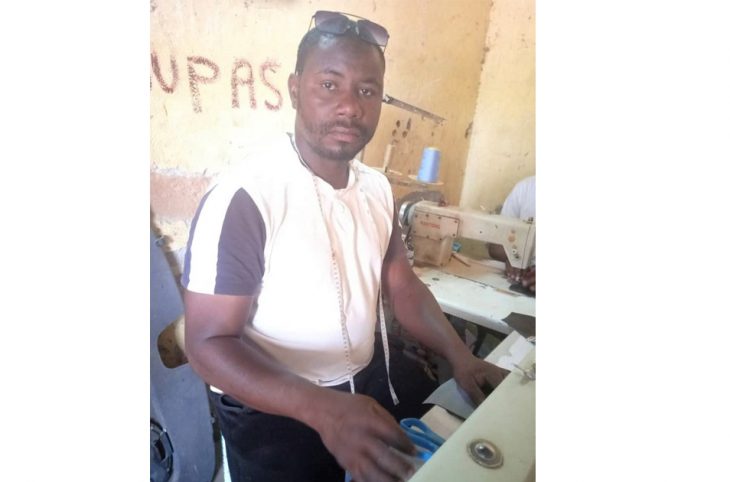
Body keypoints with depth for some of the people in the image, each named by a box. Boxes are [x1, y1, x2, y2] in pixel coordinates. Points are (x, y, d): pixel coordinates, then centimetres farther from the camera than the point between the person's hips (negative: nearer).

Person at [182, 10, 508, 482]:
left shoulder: (378, 187, -4)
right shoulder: (244, 197, -25)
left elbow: (402, 285, 3)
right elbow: (210, 341, -23)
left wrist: (459, 354, -11)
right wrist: (322, 408, -36)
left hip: (371, 381, 7)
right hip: (275, 410, -6)